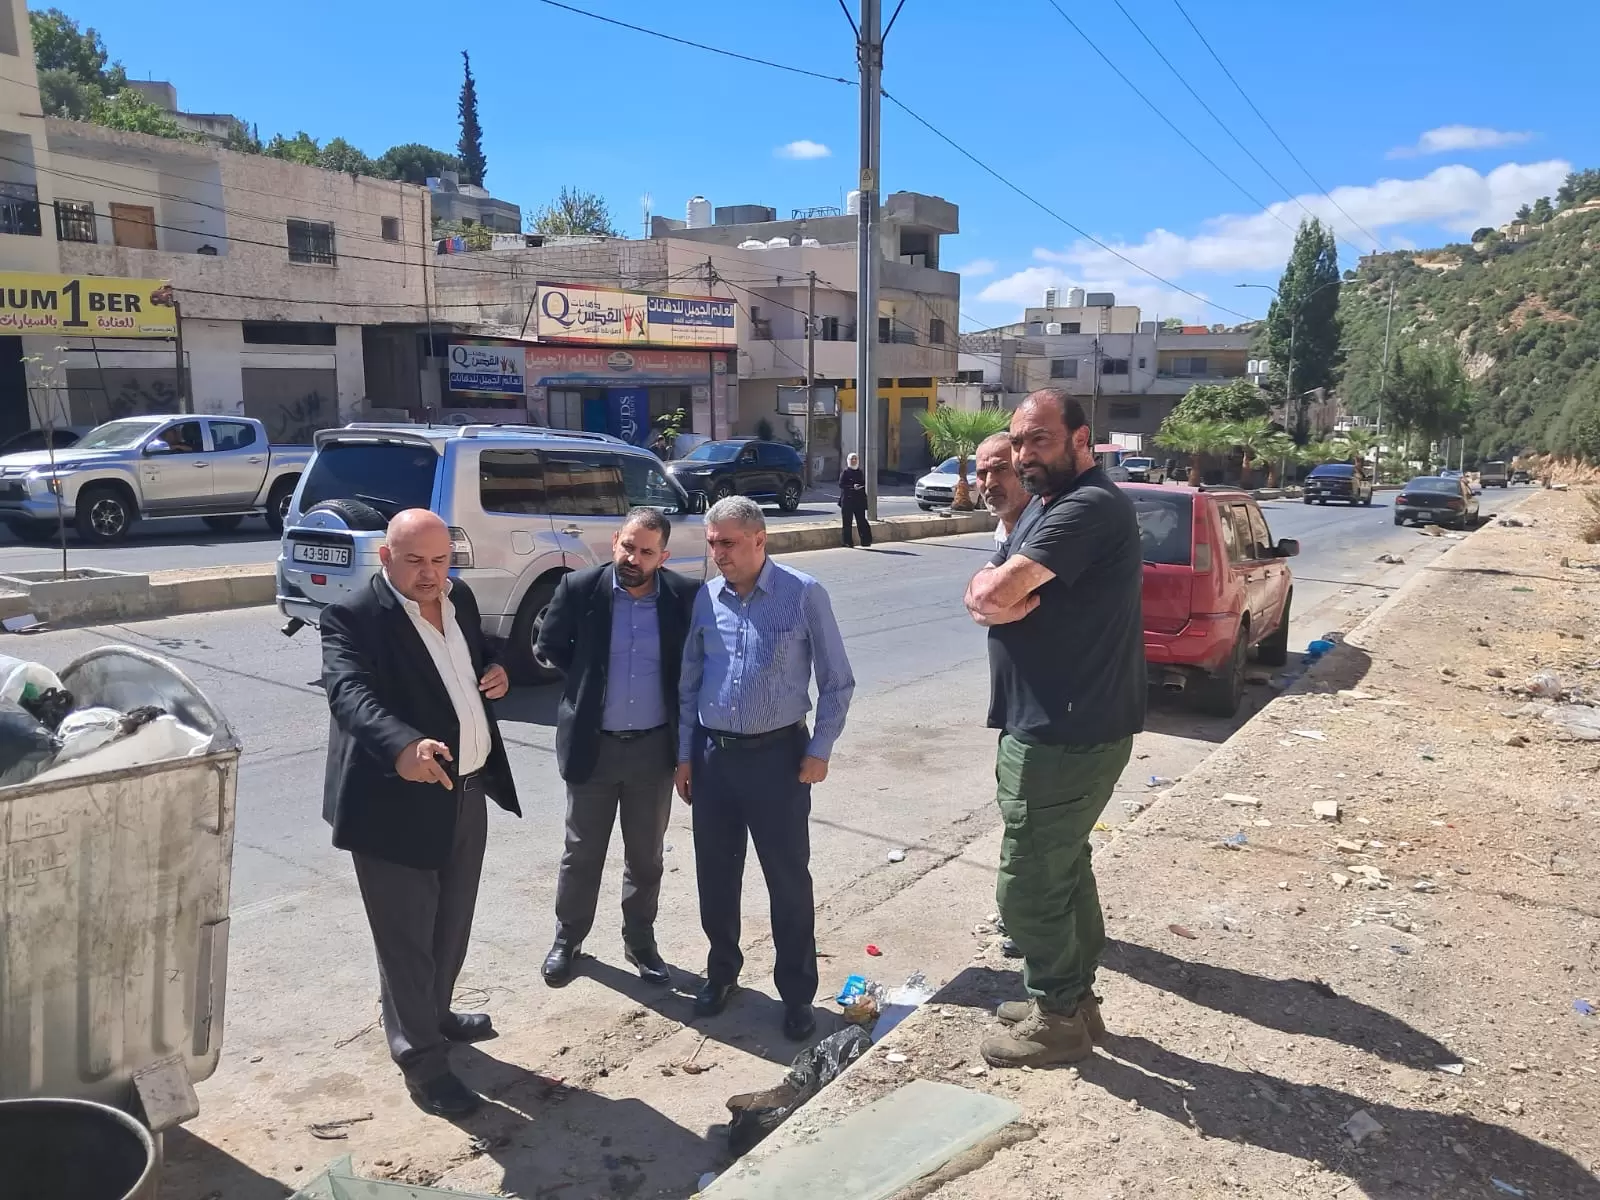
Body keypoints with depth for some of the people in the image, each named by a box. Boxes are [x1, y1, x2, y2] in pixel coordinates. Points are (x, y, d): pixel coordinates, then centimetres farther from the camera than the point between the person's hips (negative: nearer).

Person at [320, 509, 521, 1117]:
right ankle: (421, 1059, 22)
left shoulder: (459, 598, 6)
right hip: (398, 803, -7)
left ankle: (435, 1017, 46)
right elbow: (350, 692, -33)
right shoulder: (353, 617, -17)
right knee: (406, 937, 6)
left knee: (451, 925, 23)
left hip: (468, 793, 7)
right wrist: (402, 748, -51)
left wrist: (496, 672, -1)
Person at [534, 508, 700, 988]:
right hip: (593, 744, 0)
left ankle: (640, 941, 33)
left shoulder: (685, 596, -8)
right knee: (581, 852, 13)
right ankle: (567, 939, 33)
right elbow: (548, 647, 4)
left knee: (646, 855, 15)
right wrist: (589, 676, 3)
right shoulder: (579, 588, -9)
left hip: (655, 747, 1)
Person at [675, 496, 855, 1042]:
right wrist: (685, 754, 8)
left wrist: (820, 750, -8)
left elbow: (837, 681, -4)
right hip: (712, 754, 4)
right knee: (715, 874, 14)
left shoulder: (804, 594, -9)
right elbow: (688, 682, 10)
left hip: (777, 755, -4)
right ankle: (722, 971, 35)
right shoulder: (705, 598, 3)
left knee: (788, 879, 5)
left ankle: (797, 994, 21)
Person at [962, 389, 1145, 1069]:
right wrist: (992, 597, -14)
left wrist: (997, 587, -5)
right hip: (1057, 727, 10)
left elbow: (996, 591, -28)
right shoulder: (1044, 505, 14)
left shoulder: (1091, 506, -20)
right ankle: (1072, 995, 37)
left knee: (1028, 884, 1)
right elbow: (982, 594, 8)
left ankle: (1059, 1018, 19)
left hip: (1067, 736, -10)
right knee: (1062, 864, 21)